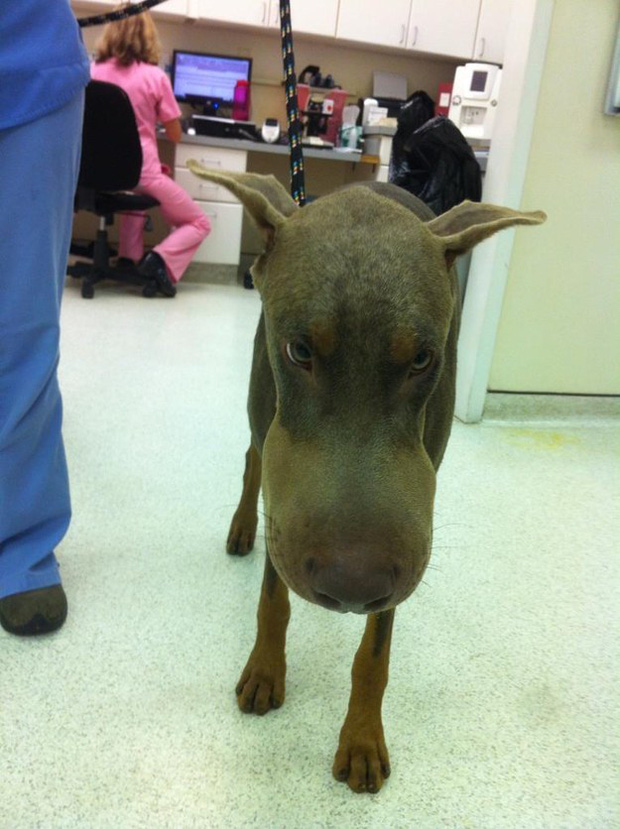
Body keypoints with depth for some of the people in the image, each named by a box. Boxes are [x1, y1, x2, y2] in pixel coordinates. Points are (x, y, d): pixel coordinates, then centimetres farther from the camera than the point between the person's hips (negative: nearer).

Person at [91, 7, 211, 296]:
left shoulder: (92, 71, 3)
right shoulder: (155, 76, -7)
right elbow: (175, 135, 2)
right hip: (140, 172, -5)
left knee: (135, 197, 41)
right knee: (199, 223, 14)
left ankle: (128, 257, 21)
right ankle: (160, 260, -14)